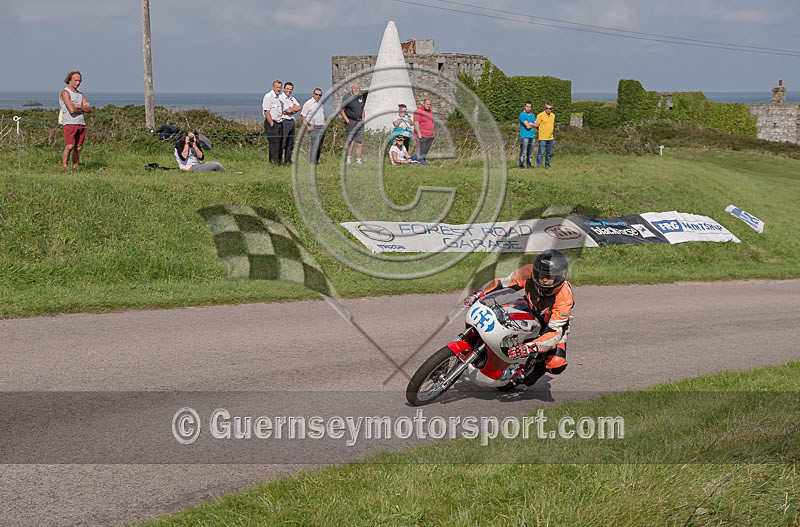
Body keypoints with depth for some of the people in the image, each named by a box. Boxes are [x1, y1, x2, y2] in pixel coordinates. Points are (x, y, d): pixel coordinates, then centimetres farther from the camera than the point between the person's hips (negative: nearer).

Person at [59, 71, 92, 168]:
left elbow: (90, 109, 9)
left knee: (78, 148, 3)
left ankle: (75, 167, 7)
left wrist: (79, 106, -8)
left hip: (81, 124, 7)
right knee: (69, 147, -17)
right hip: (69, 123, -7)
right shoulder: (65, 92, -3)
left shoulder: (81, 94, 19)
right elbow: (72, 110, -15)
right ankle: (64, 167, -12)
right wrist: (83, 110, 2)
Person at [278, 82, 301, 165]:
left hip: (292, 121, 8)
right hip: (284, 122, -8)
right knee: (282, 143, -10)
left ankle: (288, 160, 16)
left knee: (290, 143, 10)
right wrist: (294, 109, 2)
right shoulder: (280, 98, -7)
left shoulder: (292, 98, 19)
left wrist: (290, 109, -7)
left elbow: (299, 107, 7)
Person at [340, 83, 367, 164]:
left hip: (360, 122, 5)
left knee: (360, 143, 3)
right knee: (350, 141, -7)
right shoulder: (348, 98, -5)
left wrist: (363, 119, 13)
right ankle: (348, 159, 1)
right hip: (351, 122, -5)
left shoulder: (361, 97, 13)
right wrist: (347, 120, -9)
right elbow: (341, 110, -4)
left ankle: (358, 160, 9)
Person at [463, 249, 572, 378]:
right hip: (530, 309, 4)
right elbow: (503, 282, -13)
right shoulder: (528, 272, -31)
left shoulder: (564, 297, -39)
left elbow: (554, 332, -43)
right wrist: (478, 294, -20)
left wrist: (529, 347, -57)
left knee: (557, 365, -23)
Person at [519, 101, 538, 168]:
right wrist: (534, 124, 4)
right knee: (523, 152, -10)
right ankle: (521, 165, -7)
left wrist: (531, 124, -6)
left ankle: (529, 165, 12)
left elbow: (537, 125, 13)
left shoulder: (532, 115, 16)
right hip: (524, 136, -6)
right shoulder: (522, 115, -7)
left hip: (532, 136, 6)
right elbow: (527, 126, -13)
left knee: (530, 152, 7)